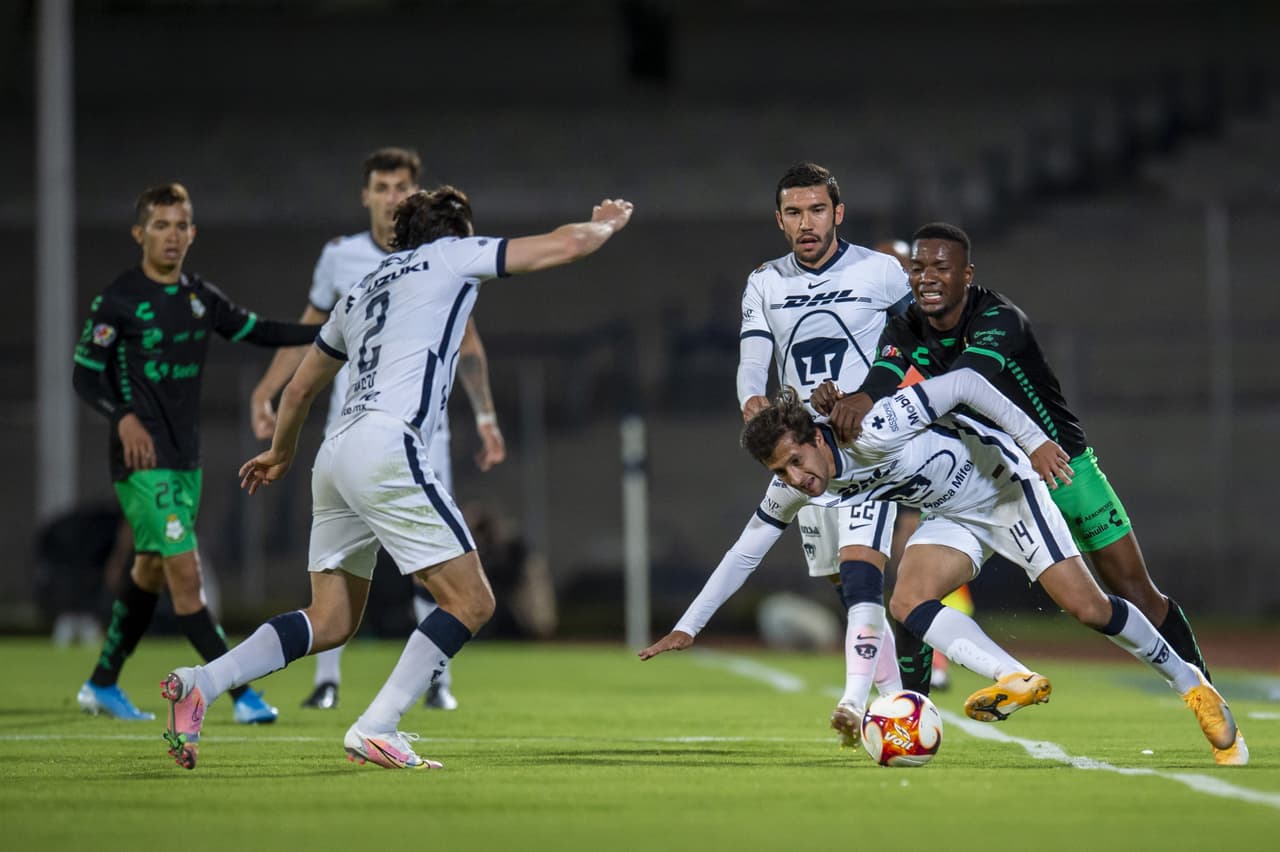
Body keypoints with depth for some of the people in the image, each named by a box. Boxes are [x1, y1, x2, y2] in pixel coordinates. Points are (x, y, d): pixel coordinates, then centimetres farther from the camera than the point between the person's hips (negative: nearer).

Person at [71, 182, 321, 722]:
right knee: (185, 571, -13)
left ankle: (102, 685, 28)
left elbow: (259, 331, 16)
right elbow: (85, 374, -9)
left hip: (186, 458, 7)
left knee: (151, 572, 14)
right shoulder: (118, 300, -10)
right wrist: (123, 417, -27)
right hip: (142, 460, -7)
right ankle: (243, 694, -13)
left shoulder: (199, 297, 9)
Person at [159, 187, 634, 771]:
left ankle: (199, 683, -3)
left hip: (337, 457, 8)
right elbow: (567, 245, 8)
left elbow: (299, 387, 37)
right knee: (471, 601, -4)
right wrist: (605, 223, 30)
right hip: (386, 450, -8)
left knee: (330, 622, 11)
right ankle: (373, 730, -12)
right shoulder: (449, 256, 9)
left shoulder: (362, 293, 28)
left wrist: (281, 451, 54)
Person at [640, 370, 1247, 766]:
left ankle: (1191, 685, 5)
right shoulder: (790, 491, -12)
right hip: (952, 517, 7)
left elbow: (963, 384, -27)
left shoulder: (875, 430, -33)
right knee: (907, 603, -21)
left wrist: (1033, 439, -30)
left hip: (1004, 484, -6)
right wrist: (688, 627, -1)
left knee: (1085, 606, -13)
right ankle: (1017, 679, -32)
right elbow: (745, 553, 0)